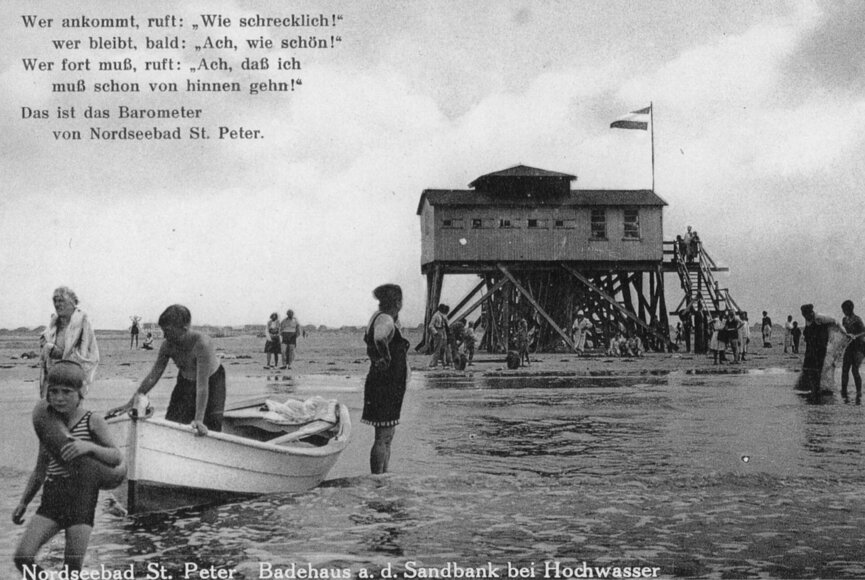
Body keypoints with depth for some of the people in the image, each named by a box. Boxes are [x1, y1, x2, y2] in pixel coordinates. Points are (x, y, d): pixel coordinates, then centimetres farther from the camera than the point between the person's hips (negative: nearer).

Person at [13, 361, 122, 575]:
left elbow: (117, 457, -11)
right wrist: (23, 503, 19)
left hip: (82, 497, -4)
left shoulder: (92, 422, -2)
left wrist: (90, 447, -27)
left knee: (73, 568, -5)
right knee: (22, 557, -12)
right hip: (52, 496, 4)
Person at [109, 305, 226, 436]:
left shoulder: (202, 343, -38)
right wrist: (130, 404, -13)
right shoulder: (167, 345, -22)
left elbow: (202, 385, -38)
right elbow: (153, 377, -11)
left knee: (210, 428, -13)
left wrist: (199, 420, -41)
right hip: (185, 381, 5)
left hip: (211, 380, -5)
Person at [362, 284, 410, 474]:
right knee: (383, 437, -5)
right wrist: (385, 358, -27)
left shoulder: (381, 317, 11)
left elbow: (368, 339, 30)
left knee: (387, 437, 16)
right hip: (385, 386, -10)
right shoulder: (385, 320, -18)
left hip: (391, 386, 10)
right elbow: (379, 338, -41)